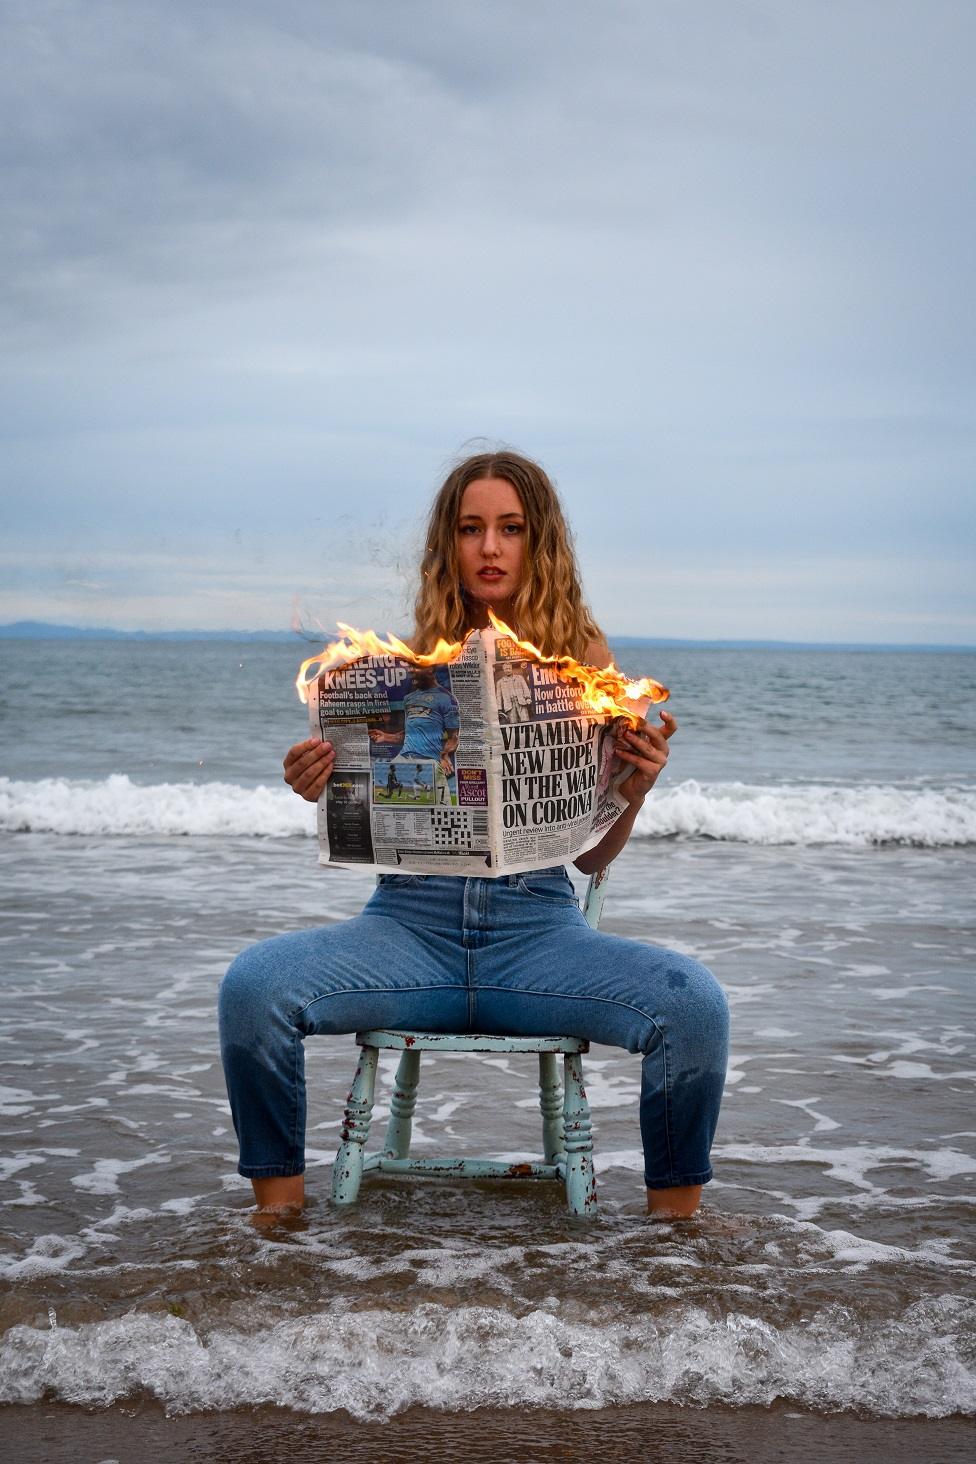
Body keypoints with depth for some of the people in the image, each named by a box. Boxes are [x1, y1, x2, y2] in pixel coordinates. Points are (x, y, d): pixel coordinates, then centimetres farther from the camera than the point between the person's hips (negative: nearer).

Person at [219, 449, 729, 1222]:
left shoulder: (582, 654, 6)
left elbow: (594, 855, 7)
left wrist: (635, 792, -12)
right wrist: (323, 790, -11)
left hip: (537, 927, 0)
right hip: (412, 921, 1)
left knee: (695, 1003, -27)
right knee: (253, 985, -26)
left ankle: (676, 1214, -3)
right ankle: (279, 1202, -3)